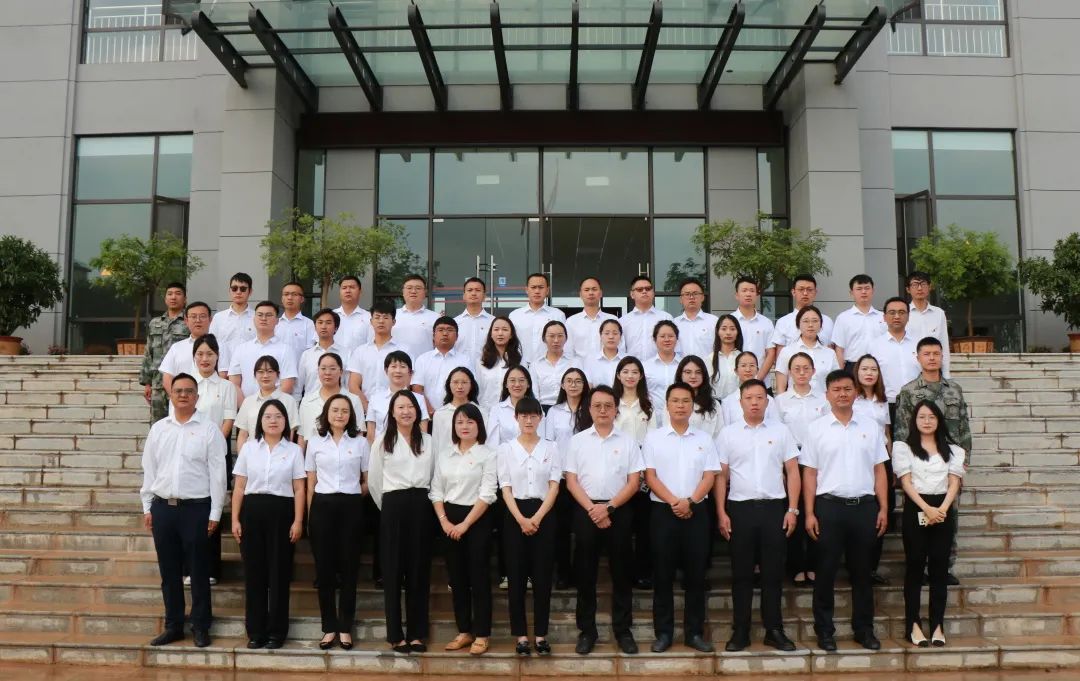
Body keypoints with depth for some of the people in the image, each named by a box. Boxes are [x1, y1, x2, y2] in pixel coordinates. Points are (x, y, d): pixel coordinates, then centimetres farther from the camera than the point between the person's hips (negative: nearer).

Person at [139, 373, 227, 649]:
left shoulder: (209, 429, -2)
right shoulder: (158, 429, 9)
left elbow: (217, 474, -4)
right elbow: (148, 470, 12)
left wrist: (215, 513, -7)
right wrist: (147, 507, 8)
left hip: (196, 508, -3)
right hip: (163, 507, 4)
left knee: (198, 570, 3)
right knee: (169, 571, 10)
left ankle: (200, 627, 14)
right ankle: (173, 625, 21)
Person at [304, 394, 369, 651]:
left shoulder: (360, 442, 5)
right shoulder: (315, 442, 7)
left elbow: (368, 481, 9)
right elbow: (310, 483, 7)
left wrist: (352, 496, 4)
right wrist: (309, 516, 3)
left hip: (351, 507, 0)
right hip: (322, 506, 1)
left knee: (349, 567, 3)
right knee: (324, 567, 2)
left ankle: (345, 628, 12)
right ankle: (329, 628, 12)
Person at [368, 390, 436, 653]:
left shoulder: (428, 441, 9)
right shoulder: (382, 441, 2)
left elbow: (433, 477, 11)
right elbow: (373, 481, 4)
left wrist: (422, 502, 7)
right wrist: (388, 507, 8)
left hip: (422, 506, 2)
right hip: (394, 506, -2)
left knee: (419, 570, 5)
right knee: (393, 571, 0)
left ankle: (417, 634, 11)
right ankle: (395, 635, 7)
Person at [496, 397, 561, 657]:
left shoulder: (550, 448, 5)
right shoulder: (505, 448, 3)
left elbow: (554, 486, -1)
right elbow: (506, 488, -1)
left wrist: (537, 518, -13)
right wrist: (521, 519, -14)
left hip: (544, 514, 0)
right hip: (515, 515, 0)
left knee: (542, 576, 2)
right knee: (517, 576, 2)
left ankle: (540, 634, 11)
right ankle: (521, 635, 10)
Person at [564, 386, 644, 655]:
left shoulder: (628, 441, 3)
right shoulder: (577, 441, 5)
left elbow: (634, 481, -2)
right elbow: (571, 481, 1)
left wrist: (608, 508, -11)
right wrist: (592, 509, -11)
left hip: (619, 511, 0)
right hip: (586, 511, 1)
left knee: (621, 572, 5)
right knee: (585, 572, 5)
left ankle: (623, 630, 15)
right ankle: (587, 630, 15)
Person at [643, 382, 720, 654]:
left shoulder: (704, 439, 8)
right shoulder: (654, 438, 3)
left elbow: (709, 476, 1)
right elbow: (650, 476, -3)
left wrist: (690, 502, -14)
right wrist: (674, 502, -15)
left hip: (696, 512, 1)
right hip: (663, 511, -1)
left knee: (695, 574, 4)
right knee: (663, 574, 2)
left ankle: (694, 632, 13)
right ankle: (663, 632, 9)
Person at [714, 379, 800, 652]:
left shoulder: (781, 431, 6)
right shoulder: (728, 433, 5)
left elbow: (792, 471, 6)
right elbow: (721, 476, 4)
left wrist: (792, 509, -1)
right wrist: (721, 513, -2)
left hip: (774, 507, 0)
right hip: (740, 508, 0)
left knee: (773, 572, 4)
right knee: (741, 573, 5)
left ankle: (774, 630, 14)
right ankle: (740, 631, 12)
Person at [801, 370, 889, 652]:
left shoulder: (870, 427, 8)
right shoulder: (817, 429, 2)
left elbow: (879, 470, 10)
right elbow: (809, 473, 0)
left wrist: (883, 508, 3)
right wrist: (809, 513, -5)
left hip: (865, 505, 2)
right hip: (829, 505, -2)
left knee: (862, 571, 11)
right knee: (826, 571, 3)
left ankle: (864, 629, 21)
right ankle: (824, 630, 13)